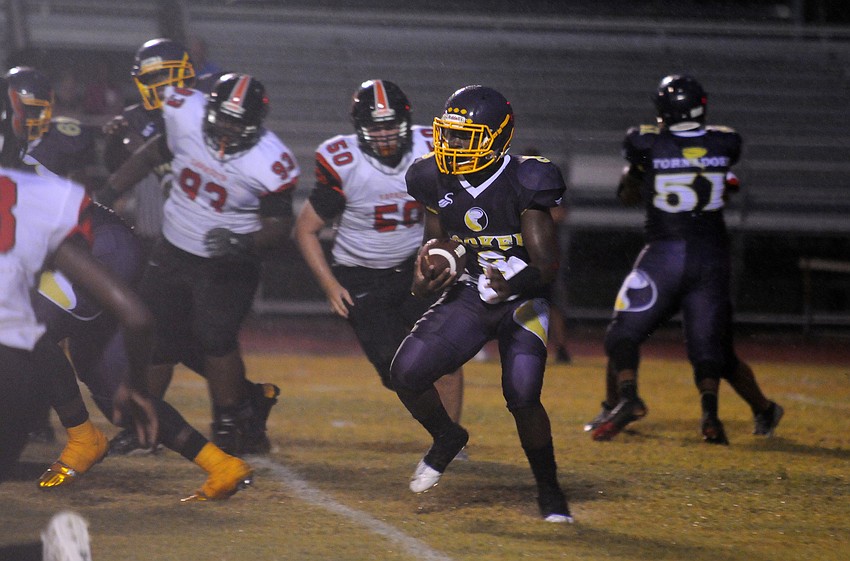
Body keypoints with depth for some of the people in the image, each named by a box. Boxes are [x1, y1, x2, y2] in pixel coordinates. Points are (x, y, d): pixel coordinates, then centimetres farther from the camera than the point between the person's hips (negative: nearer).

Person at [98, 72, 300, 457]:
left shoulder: (271, 165, -23)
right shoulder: (186, 117, -12)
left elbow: (279, 225, -14)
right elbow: (152, 155, 7)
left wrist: (243, 243, -33)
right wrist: (105, 196, 9)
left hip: (227, 265, -4)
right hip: (173, 252, 5)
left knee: (215, 337, -20)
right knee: (154, 338, 6)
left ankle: (232, 427, -2)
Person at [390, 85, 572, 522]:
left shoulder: (524, 183, -21)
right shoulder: (437, 182, -6)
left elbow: (548, 264, -22)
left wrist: (514, 286, -41)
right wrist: (422, 282, -16)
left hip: (522, 301, -4)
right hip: (469, 297, 5)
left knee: (522, 396, -22)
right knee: (406, 374, -11)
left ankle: (549, 491, 3)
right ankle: (447, 439, 21)